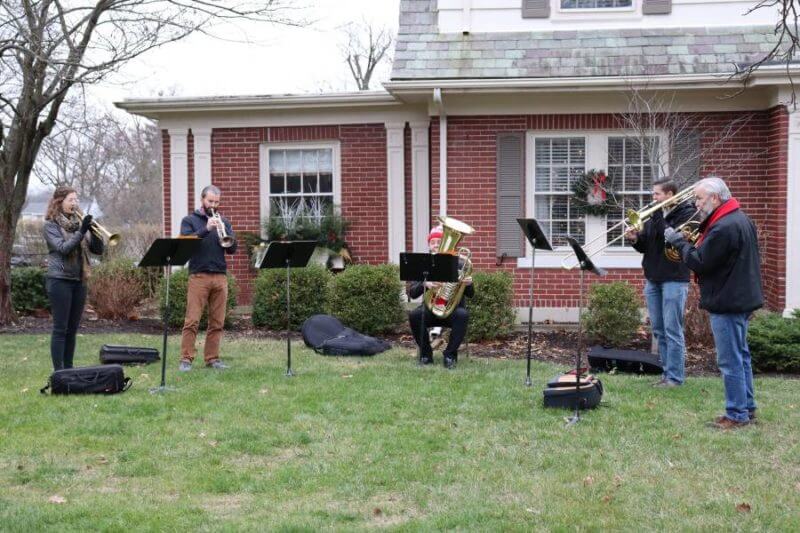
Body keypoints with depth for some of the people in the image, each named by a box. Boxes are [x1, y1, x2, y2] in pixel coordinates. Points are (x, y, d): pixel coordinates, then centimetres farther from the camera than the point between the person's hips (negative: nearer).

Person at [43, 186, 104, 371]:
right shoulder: (51, 225, -2)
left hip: (79, 281, 5)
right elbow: (63, 248, -17)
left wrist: (93, 231, -10)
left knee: (72, 329, 9)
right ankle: (58, 371, -3)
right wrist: (81, 231, -25)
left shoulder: (79, 222, 12)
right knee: (60, 329, -5)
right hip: (60, 281, -5)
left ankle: (69, 368, 15)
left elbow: (97, 250, 6)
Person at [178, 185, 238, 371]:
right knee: (192, 320, -7)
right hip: (198, 276, -4)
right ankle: (186, 359, -5)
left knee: (217, 322, 4)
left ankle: (212, 358, 11)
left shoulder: (223, 222, 17)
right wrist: (206, 230, -19)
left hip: (220, 276, 4)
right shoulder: (190, 220, 8)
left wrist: (225, 233, -10)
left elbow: (233, 248, 8)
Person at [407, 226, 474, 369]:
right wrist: (424, 284, -27)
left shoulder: (457, 265, -2)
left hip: (453, 310, -1)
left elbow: (470, 295, -4)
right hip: (430, 309, 1)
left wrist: (469, 284, -28)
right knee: (414, 315, -29)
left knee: (462, 314, -34)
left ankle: (450, 354, -15)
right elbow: (411, 293, -6)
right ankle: (426, 353, -8)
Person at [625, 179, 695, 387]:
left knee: (672, 330, -6)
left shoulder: (687, 213, -3)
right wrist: (636, 239, -5)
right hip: (652, 278, 7)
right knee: (659, 331, 10)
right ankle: (667, 372, 18)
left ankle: (674, 377, -1)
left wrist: (658, 220, -19)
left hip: (674, 279, -7)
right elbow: (645, 246, 15)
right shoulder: (656, 215, 17)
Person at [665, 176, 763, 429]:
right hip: (742, 297, 11)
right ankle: (747, 407, 27)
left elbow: (699, 263, -20)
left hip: (727, 303, -11)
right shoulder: (741, 219, 12)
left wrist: (678, 241, -8)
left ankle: (737, 414, 4)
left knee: (730, 360, -3)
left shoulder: (723, 228, -22)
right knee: (740, 356, 18)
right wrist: (694, 243, 3)